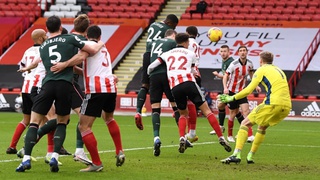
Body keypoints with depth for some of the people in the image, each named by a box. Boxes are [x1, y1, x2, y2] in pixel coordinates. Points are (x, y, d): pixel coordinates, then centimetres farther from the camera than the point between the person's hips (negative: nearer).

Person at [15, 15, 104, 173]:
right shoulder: (70, 39, 8)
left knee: (34, 122, 6)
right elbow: (93, 50, 7)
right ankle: (54, 157, -3)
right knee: (61, 123, 15)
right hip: (65, 84, -1)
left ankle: (26, 159, -7)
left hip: (48, 84, 1)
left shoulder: (42, 46, 21)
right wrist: (100, 44, 29)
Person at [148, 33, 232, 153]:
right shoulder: (191, 54, 18)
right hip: (188, 83, -2)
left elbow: (150, 67, 19)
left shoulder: (167, 54, 22)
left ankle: (182, 138, -3)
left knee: (183, 114, 21)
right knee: (206, 110, 2)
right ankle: (221, 138, -5)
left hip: (174, 87, 2)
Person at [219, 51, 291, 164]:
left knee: (245, 123, 2)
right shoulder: (279, 71, 28)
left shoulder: (262, 70, 8)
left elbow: (248, 90, 0)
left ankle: (236, 154, -12)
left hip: (273, 104, -7)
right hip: (286, 107, 7)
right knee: (262, 127, 28)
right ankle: (250, 157, 24)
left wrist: (232, 98, 9)